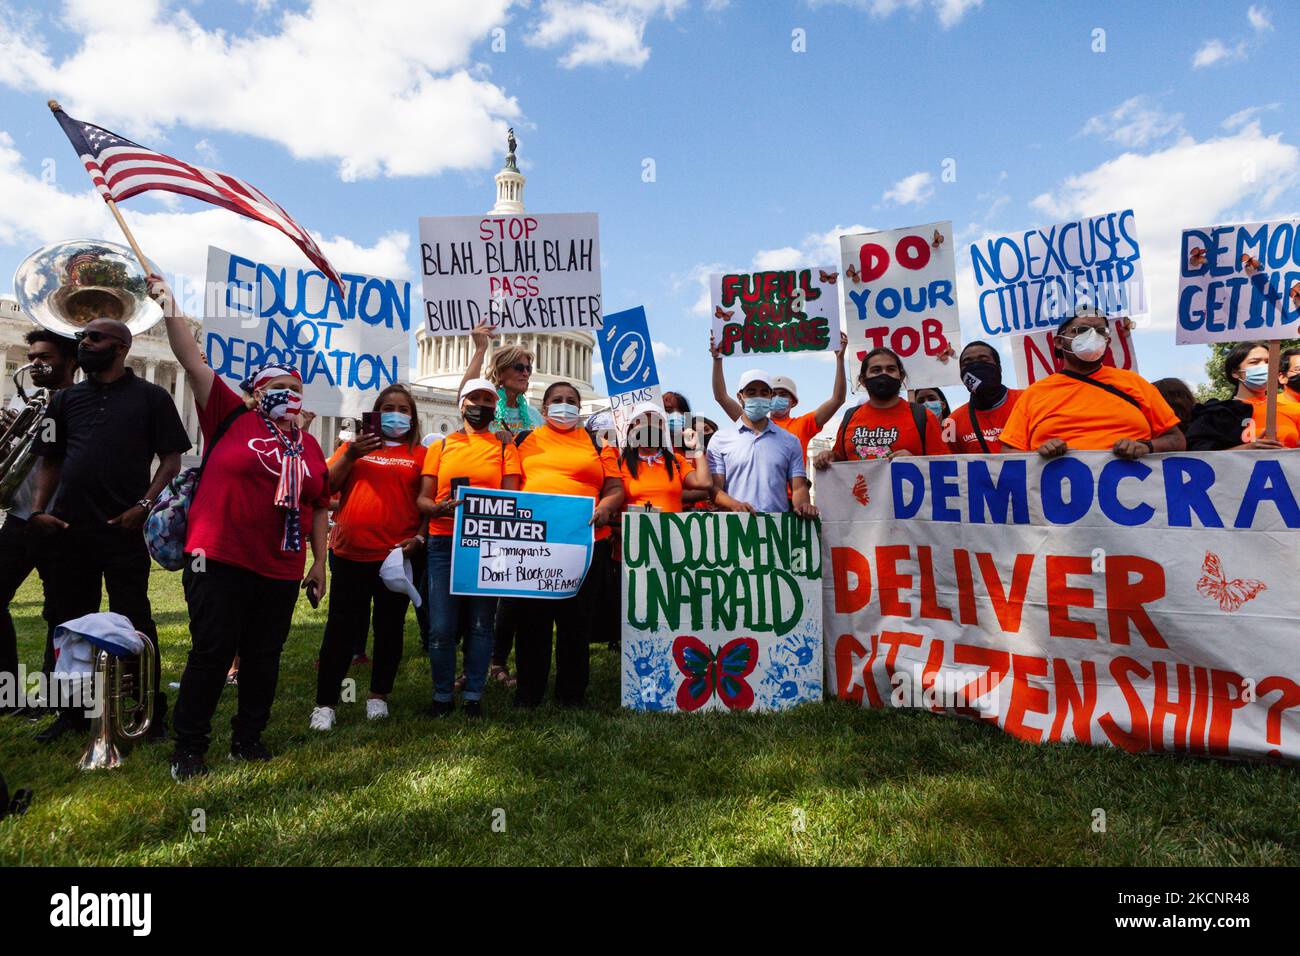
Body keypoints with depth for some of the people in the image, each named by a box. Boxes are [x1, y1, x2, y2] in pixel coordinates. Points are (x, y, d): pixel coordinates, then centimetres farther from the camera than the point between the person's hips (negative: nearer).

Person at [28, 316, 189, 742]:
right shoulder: (66, 399, 14)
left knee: (134, 622, -1)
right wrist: (38, 509, 3)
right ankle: (73, 711, 26)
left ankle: (152, 712, 9)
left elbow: (171, 459, -3)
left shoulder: (150, 397, 2)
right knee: (71, 621, 12)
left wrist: (144, 506, -14)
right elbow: (50, 461, 17)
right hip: (68, 530, 5)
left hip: (124, 530, -5)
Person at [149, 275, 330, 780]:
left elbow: (319, 508, 13)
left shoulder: (308, 446, 10)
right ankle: (188, 747, 18)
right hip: (219, 562, -4)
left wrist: (319, 563, 11)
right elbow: (193, 361, -3)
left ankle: (249, 737, 28)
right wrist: (169, 306, -8)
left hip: (280, 571, 4)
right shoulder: (231, 418, 2)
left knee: (263, 657, 12)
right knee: (211, 653, 2)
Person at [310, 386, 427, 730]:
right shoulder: (355, 446, 12)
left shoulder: (420, 455, 7)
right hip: (350, 554, 1)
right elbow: (326, 487, 5)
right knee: (341, 628, 3)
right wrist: (350, 456, -9)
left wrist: (419, 538, -9)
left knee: (389, 628, 9)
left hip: (398, 556, 0)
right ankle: (325, 703, 13)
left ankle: (379, 695, 25)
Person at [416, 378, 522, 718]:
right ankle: (442, 695, 16)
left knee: (481, 624, 4)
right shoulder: (440, 447, 12)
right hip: (444, 544, 1)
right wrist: (440, 508, -14)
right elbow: (423, 499, 8)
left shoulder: (504, 446, 9)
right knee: (441, 627, -1)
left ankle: (474, 695, 17)